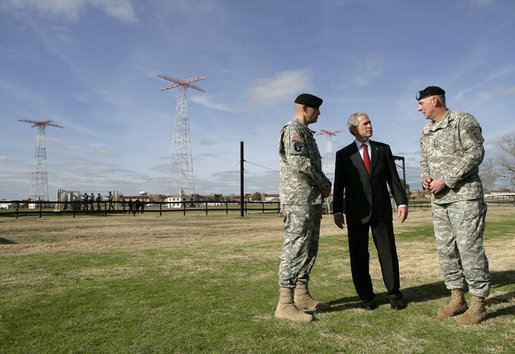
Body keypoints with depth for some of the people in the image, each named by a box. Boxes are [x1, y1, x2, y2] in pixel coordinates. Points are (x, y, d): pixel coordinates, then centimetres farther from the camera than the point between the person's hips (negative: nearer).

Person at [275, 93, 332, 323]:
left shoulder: (306, 134, 24)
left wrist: (326, 184, 7)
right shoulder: (293, 130, -8)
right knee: (295, 248, -11)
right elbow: (300, 164, -21)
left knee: (309, 249, 13)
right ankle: (285, 304, -6)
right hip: (298, 200, -11)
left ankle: (301, 296, 21)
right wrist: (322, 185, -9)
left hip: (312, 200, 11)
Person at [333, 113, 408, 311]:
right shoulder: (344, 154, 6)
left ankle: (394, 294, 18)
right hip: (356, 212, -1)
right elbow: (339, 185, 4)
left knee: (388, 252, 4)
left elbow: (393, 178, 10)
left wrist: (402, 202, 1)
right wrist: (337, 211, -4)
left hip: (381, 210, 1)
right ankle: (366, 296, 17)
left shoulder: (383, 149, 12)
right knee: (358, 255, 3)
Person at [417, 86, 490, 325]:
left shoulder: (463, 121, -4)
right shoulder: (426, 131, 17)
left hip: (464, 197, -7)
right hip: (439, 200, 7)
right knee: (445, 249, 8)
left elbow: (475, 153, -12)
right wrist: (425, 176, 0)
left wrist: (447, 179, -17)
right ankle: (457, 299, 19)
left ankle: (478, 304, 6)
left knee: (469, 247, -6)